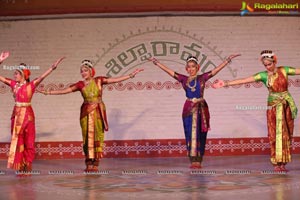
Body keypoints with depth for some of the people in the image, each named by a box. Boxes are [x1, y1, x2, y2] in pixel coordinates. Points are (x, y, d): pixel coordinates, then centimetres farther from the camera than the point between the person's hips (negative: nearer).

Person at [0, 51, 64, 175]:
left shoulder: (31, 85, -6)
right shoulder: (14, 84, 6)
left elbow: (42, 77, -19)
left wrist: (53, 67, -32)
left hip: (27, 114, -4)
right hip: (17, 114, 4)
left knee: (28, 141, 3)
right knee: (17, 140, 6)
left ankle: (27, 167, 11)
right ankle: (20, 167, 13)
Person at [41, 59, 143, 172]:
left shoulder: (98, 80, 1)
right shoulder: (80, 84, 3)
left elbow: (116, 80, -2)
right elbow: (64, 91, 2)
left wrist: (130, 75, -7)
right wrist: (48, 93, -1)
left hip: (98, 112, 0)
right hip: (86, 112, 0)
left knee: (98, 136, -1)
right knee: (88, 137, -2)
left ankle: (95, 164, 3)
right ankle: (89, 164, 0)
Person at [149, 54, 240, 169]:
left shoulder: (202, 78, 4)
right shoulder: (183, 79, 6)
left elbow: (217, 69, 2)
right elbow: (168, 70, 6)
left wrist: (228, 59, -2)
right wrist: (156, 62, 5)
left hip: (201, 108, -1)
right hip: (189, 109, 1)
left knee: (200, 135, 1)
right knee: (190, 134, 0)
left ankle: (198, 160, 5)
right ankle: (193, 160, 3)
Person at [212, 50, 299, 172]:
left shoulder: (284, 70, 0)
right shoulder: (263, 75, -3)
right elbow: (244, 80, -10)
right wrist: (226, 83, -18)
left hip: (287, 105, 1)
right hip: (274, 106, -1)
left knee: (286, 134, 3)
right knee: (275, 134, -4)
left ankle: (283, 162, 9)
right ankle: (277, 163, -1)